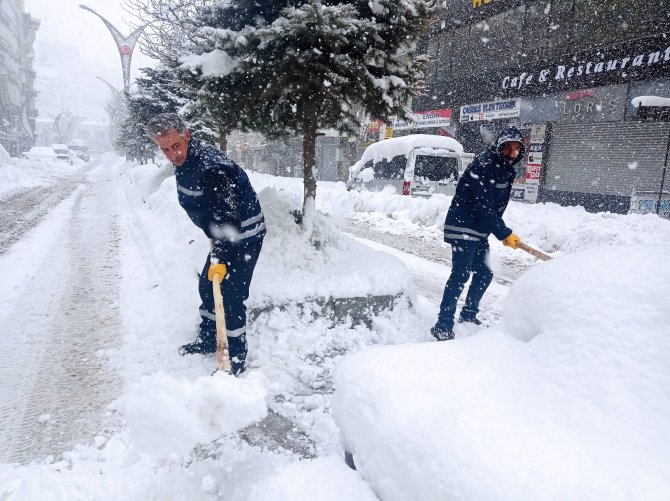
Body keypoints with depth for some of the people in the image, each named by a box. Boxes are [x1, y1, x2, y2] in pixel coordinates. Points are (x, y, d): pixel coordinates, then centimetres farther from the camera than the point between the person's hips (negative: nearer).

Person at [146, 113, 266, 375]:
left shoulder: (212, 166, -29)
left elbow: (227, 214, -32)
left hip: (244, 235, -10)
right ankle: (208, 339, 36)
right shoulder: (184, 160, 2)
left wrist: (220, 257, -33)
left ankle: (237, 358, 6)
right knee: (207, 286, 18)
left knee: (230, 295, -9)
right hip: (223, 234, 10)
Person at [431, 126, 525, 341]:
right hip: (463, 226, -10)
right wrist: (505, 233, -20)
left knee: (485, 273, 14)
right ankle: (443, 326, -7)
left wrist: (502, 231, 8)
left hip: (480, 230, 10)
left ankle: (468, 315, 31)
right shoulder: (483, 165, -19)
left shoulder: (507, 169, 12)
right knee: (460, 275, -12)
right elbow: (483, 206, -23)